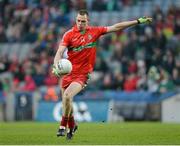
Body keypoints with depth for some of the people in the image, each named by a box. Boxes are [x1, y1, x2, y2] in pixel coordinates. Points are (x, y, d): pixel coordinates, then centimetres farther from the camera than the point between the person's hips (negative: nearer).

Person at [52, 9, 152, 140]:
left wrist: (139, 21, 7)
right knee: (66, 100, 11)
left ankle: (63, 126, -9)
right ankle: (72, 126, 38)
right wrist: (56, 66, -33)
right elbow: (60, 52, -13)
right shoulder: (69, 34, -5)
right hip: (68, 72, 2)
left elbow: (116, 27, 6)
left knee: (67, 96, -24)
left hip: (82, 74, -2)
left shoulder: (94, 31, 1)